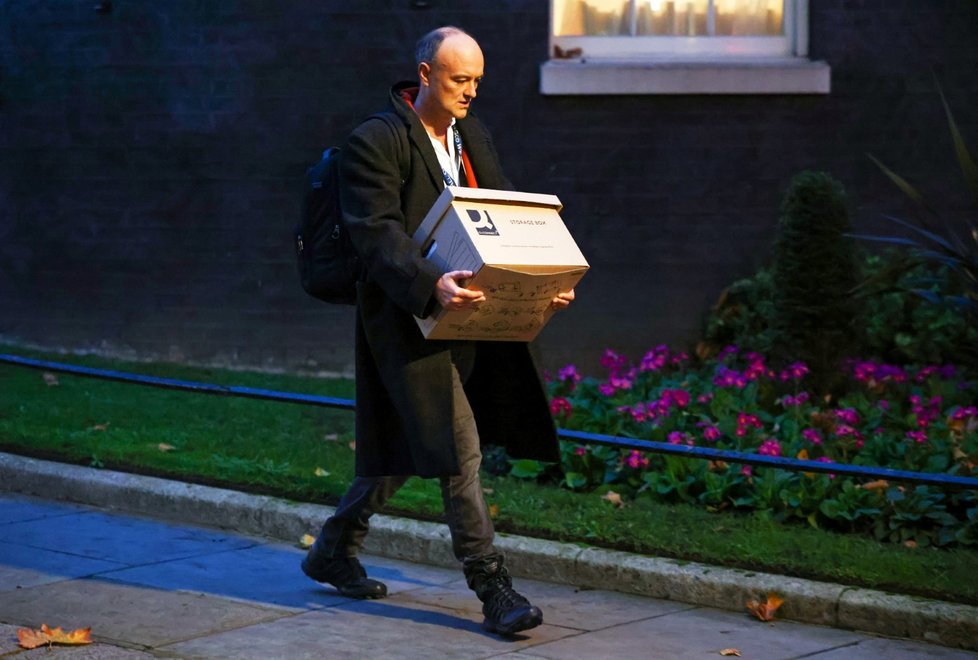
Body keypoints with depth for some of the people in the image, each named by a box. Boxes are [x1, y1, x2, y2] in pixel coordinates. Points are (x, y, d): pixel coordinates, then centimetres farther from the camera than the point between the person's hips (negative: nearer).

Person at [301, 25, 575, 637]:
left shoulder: (475, 137, 14)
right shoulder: (375, 142, -11)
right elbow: (378, 235, -20)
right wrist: (432, 285, -36)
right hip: (407, 317, -8)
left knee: (404, 446, 16)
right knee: (459, 449, -10)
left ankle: (334, 551, 32)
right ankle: (493, 588, -4)